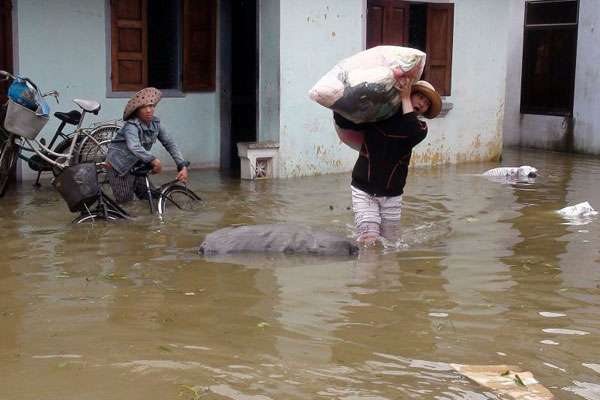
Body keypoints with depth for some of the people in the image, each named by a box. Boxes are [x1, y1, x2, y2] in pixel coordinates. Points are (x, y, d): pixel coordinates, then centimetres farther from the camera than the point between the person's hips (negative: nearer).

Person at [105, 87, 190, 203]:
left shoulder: (155, 123, -8)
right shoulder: (132, 126, -27)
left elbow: (170, 144, -9)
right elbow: (134, 147, -45)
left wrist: (183, 166, -21)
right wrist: (153, 160, -56)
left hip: (136, 165, 6)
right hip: (120, 166, -6)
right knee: (125, 199, -2)